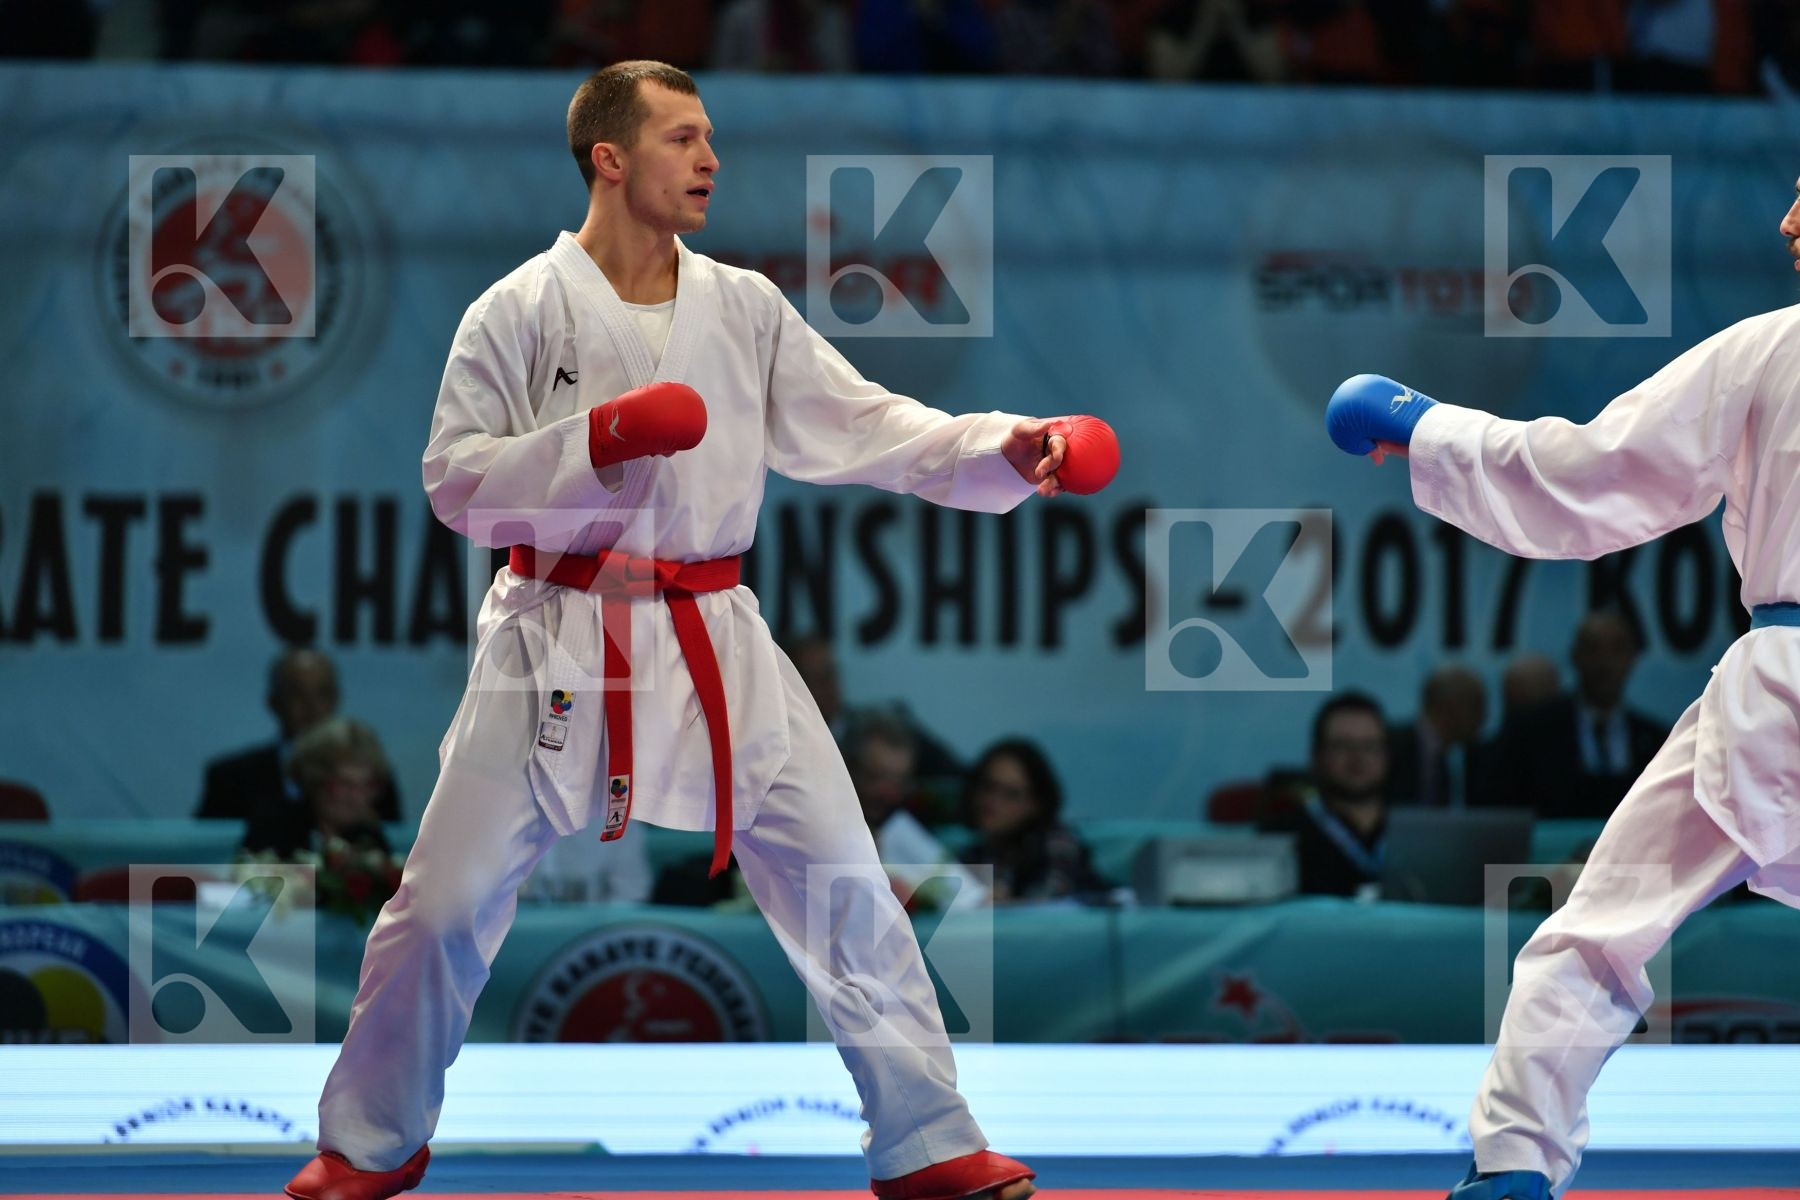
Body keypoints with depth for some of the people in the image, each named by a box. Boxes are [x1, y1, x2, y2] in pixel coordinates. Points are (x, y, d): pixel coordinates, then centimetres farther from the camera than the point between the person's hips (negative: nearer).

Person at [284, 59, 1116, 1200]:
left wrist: (1007, 449, -13)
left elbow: (867, 426, 1)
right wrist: (597, 442, -22)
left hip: (712, 642, 3)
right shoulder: (522, 312, -6)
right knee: (449, 900, -3)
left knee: (844, 884, -1)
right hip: (560, 640, -3)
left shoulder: (745, 310, 5)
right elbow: (458, 481, -8)